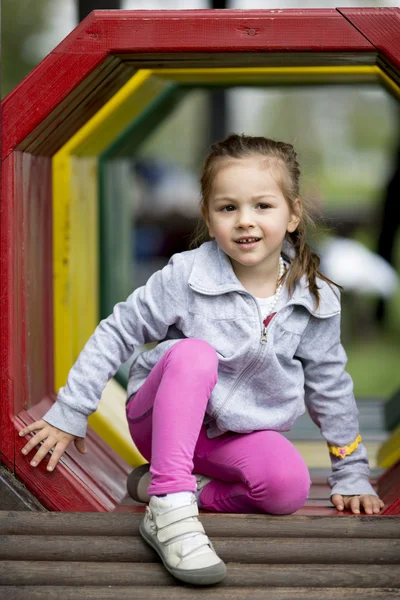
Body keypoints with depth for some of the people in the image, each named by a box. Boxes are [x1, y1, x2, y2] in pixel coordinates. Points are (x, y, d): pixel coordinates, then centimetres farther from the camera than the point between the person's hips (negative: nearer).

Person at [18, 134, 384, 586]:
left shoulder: (317, 302, -8)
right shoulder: (186, 276, -17)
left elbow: (331, 388, 5)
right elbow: (116, 334, -7)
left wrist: (351, 474, 10)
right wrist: (69, 412, -7)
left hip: (237, 434, 2)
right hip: (164, 421, -2)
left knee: (290, 487, -30)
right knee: (193, 354, -35)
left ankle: (172, 486, -10)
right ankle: (168, 509, -38)